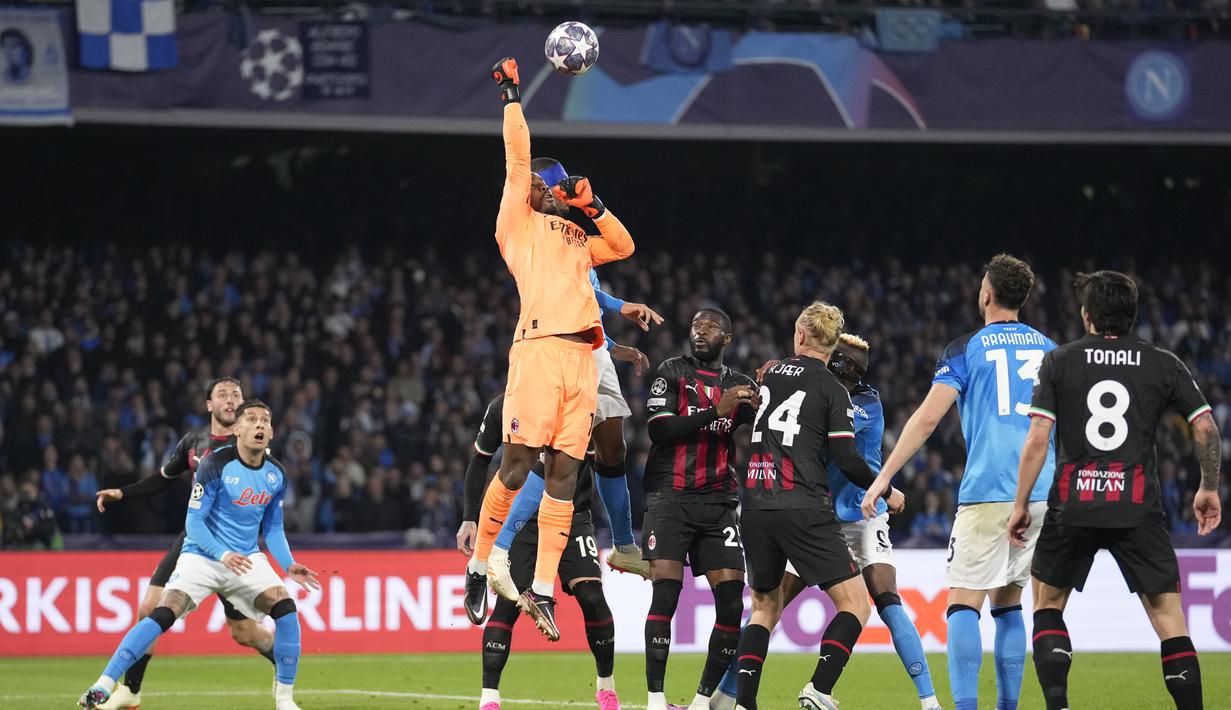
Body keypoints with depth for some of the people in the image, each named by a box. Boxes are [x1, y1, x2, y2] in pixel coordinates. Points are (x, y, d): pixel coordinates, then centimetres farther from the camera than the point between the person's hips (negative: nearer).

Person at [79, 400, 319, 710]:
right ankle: (104, 685, -19)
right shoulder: (216, 464, -16)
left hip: (246, 558, 4)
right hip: (203, 554, -4)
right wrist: (222, 554, -30)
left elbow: (273, 529, 14)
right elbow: (193, 522, -16)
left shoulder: (276, 475, 2)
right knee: (163, 615, -23)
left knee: (285, 608, -18)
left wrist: (289, 565, -2)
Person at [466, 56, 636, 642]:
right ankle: (480, 562, 3)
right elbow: (518, 159, 8)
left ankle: (543, 589, -3)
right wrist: (512, 97, 10)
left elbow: (624, 246, 30)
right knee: (517, 464, -11)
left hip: (583, 357, 6)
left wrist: (591, 205, 20)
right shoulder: (520, 225, 14)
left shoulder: (576, 240, 30)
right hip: (540, 348, -6)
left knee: (564, 474, -1)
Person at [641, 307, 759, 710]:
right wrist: (716, 411, -17)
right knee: (666, 592, -14)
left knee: (732, 597, -6)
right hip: (670, 498, -4)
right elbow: (660, 429, -10)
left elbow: (751, 442, 7)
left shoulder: (739, 386, 15)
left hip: (718, 503, 4)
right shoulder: (671, 374, 4)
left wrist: (761, 403, -10)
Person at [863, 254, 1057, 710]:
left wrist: (884, 477, -2)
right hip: (1042, 494, 5)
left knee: (963, 604, -3)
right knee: (1008, 603, 14)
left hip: (987, 493, -5)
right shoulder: (1050, 350, 13)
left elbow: (927, 418, -6)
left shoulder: (966, 350, -1)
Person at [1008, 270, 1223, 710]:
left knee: (1047, 603, 17)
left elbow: (1038, 438, -3)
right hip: (1139, 507, 0)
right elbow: (1206, 428, 4)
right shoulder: (1163, 364, 6)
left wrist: (1021, 504, 3)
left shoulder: (1059, 362, 3)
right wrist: (1208, 489, 17)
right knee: (1168, 613, 3)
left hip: (1073, 507, 0)